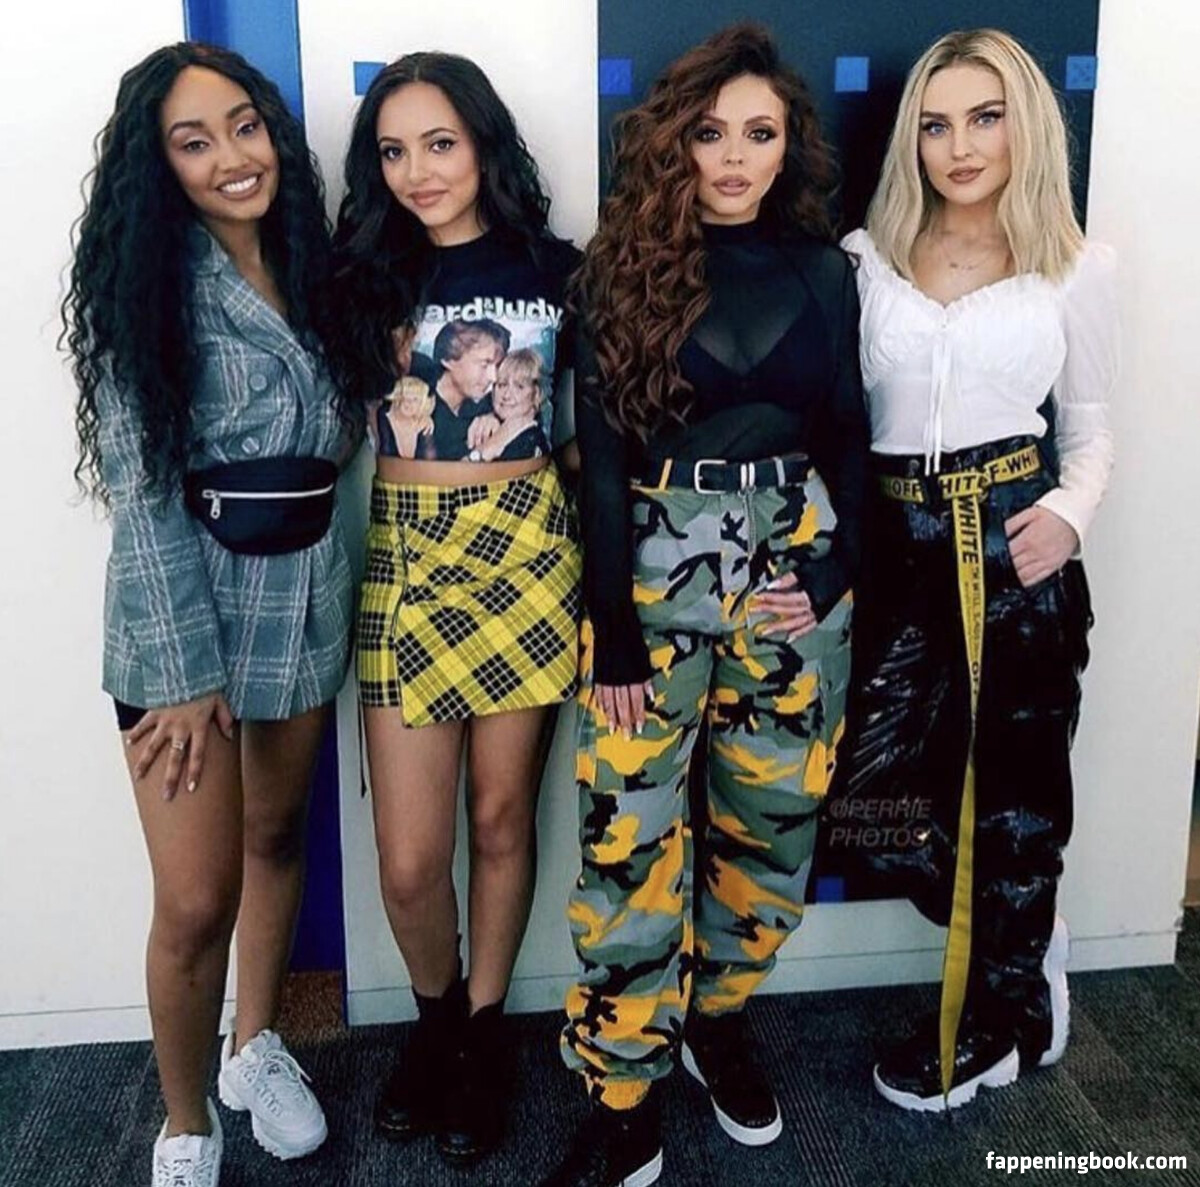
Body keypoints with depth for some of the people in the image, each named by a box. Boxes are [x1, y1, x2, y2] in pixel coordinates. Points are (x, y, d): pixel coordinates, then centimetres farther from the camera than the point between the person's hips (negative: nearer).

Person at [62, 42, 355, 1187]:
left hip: (306, 588, 6)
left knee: (276, 832, 18)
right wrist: (186, 673, -16)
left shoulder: (307, 264, 7)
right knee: (196, 901, -5)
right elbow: (141, 491, -13)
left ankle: (256, 1047, 40)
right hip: (183, 599, -5)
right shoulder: (148, 285, -9)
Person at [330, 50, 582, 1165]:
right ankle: (435, 1016, 30)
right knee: (408, 855, 0)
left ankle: (483, 1030, 31)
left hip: (525, 551, 0)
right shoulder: (367, 273, 5)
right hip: (405, 557, 1)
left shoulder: (554, 268, 3)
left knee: (500, 817, 8)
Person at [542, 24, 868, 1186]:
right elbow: (602, 457, -5)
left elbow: (848, 439, 10)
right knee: (629, 837, -2)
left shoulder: (821, 269, 6)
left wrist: (832, 572, -4)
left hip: (796, 564, 3)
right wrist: (615, 631, -10)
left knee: (772, 821, 11)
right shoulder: (623, 268, -2)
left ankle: (717, 1018, 35)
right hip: (656, 567, -3)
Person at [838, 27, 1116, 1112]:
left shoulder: (1078, 268, 3)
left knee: (1011, 786, 8)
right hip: (896, 547, 2)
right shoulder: (866, 257, 5)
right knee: (876, 791, 1)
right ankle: (1029, 941, 32)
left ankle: (1000, 1022, 32)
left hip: (1015, 545, -1)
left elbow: (1089, 424, 9)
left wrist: (1070, 513, -11)